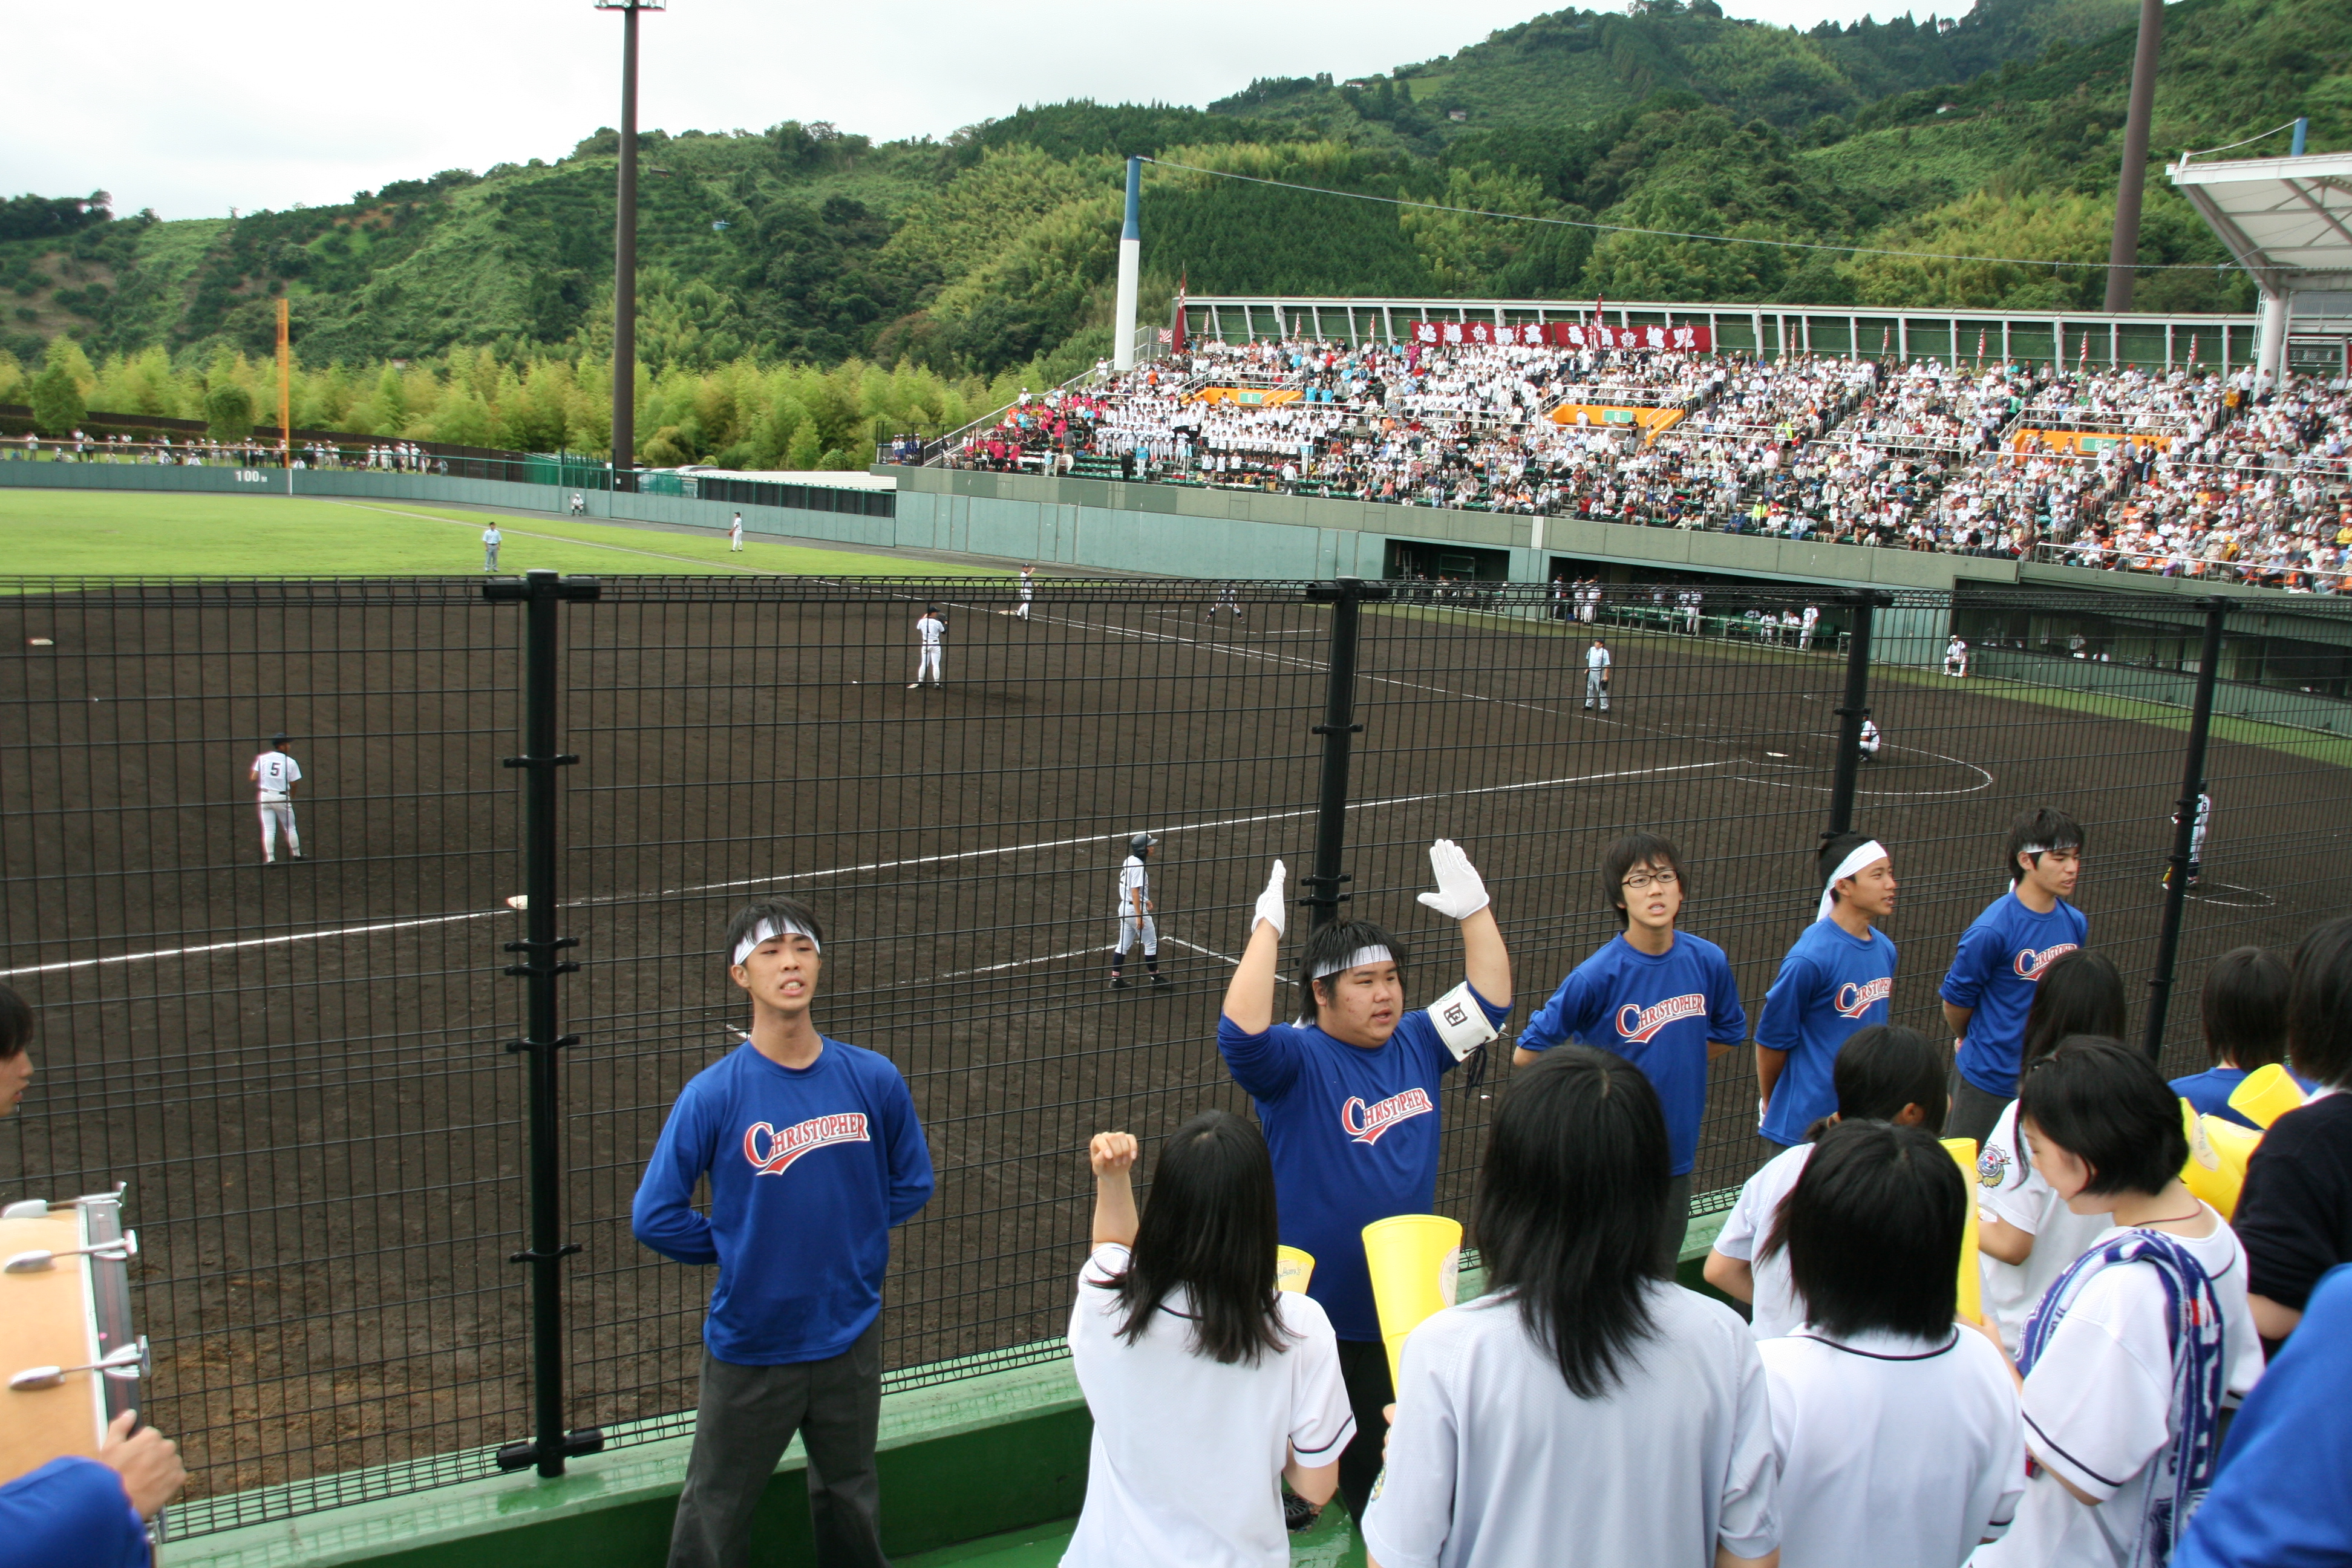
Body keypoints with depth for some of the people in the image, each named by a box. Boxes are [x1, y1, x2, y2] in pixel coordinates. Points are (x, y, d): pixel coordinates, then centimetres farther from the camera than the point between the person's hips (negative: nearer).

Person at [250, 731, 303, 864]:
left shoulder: (262, 758, -3)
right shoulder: (291, 762, -7)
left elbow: (254, 778, -6)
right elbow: (294, 784, -3)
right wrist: (291, 798, 16)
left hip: (265, 797, 2)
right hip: (282, 798, -2)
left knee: (268, 830, 6)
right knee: (290, 828, 13)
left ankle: (270, 858, 3)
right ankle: (297, 855, 22)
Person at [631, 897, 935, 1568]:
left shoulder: (874, 1079, -8)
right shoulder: (713, 1094, -16)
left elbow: (912, 1183, 7)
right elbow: (655, 1216, -10)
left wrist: (852, 1236, 0)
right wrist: (735, 1248, -4)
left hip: (851, 1335, 2)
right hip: (749, 1343, -2)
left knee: (851, 1499, 23)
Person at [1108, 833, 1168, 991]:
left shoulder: (1128, 861, 7)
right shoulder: (1138, 866, -21)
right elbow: (1135, 892, -24)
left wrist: (1145, 900, 27)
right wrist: (1139, 916, -24)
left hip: (1125, 906, 9)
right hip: (1136, 908, -9)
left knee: (1124, 945, 12)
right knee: (1151, 944, 6)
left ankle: (1115, 979, 12)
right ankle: (1156, 977, 16)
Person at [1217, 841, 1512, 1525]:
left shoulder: (1416, 1045, 4)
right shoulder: (1298, 1059, -15)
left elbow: (1490, 998, 11)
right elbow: (1241, 1032, -35)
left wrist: (1474, 911, 3)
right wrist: (1266, 930, -36)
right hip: (1311, 1315, -6)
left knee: (1381, 1456, 22)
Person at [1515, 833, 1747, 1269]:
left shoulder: (1708, 961, -5)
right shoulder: (1597, 975, -18)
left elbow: (1727, 1032, 16)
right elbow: (1528, 1053, -11)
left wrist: (1673, 1068, 8)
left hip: (1677, 1151, 4)